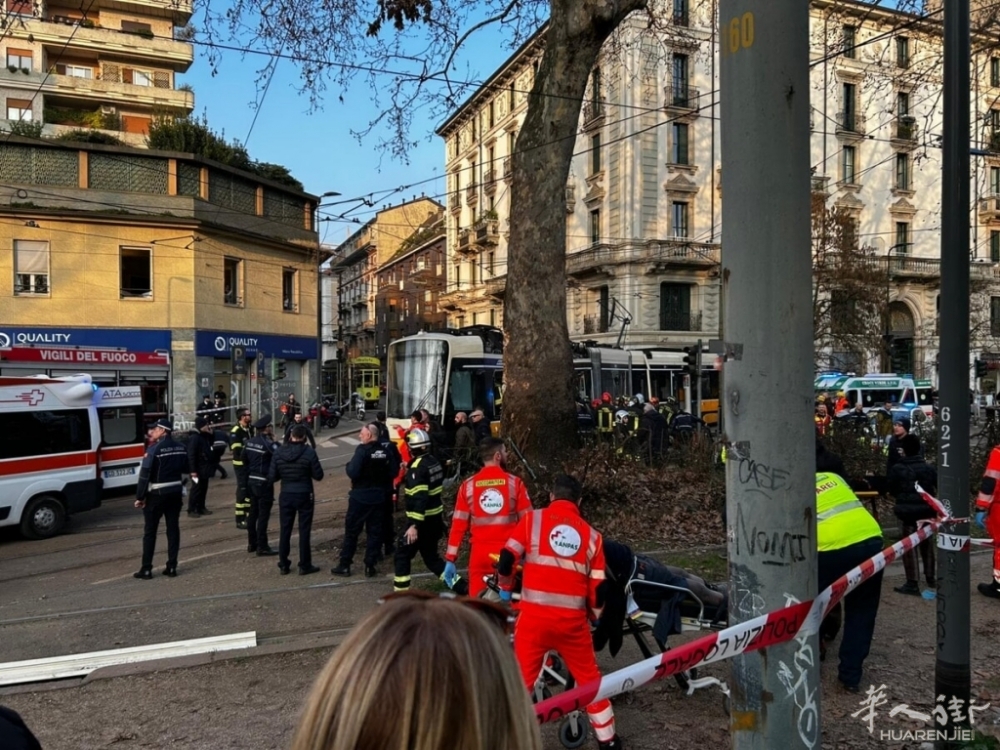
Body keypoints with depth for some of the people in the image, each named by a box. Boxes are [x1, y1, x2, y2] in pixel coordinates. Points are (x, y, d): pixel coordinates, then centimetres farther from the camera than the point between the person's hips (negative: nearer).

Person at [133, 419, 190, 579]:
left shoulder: (154, 449, -15)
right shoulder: (180, 448, 3)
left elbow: (144, 475, -16)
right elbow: (186, 469, 11)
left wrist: (140, 497, -11)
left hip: (157, 494, -5)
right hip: (176, 493, 5)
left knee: (150, 531, 4)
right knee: (173, 529, 8)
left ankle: (146, 569, 8)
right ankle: (171, 567, 10)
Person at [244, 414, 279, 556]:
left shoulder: (250, 442, 6)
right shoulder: (268, 444, -18)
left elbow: (244, 460, 15)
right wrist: (274, 441, -11)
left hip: (251, 481, 8)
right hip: (264, 483, -8)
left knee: (253, 513, 16)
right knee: (263, 515, -2)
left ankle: (252, 543, 25)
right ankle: (262, 547, 2)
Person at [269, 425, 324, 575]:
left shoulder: (279, 452, -4)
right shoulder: (309, 452, -14)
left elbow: (272, 477, -1)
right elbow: (318, 475, -9)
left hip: (286, 495, 3)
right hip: (304, 495, -3)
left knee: (285, 530, 13)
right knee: (304, 531, 5)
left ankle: (283, 565, 20)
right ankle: (304, 565, 11)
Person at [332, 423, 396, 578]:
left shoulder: (362, 450, -16)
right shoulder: (385, 451, 2)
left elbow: (353, 472, -22)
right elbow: (393, 472, 6)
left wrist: (348, 465, -2)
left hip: (360, 496, -4)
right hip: (378, 497, 5)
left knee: (351, 531, 7)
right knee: (374, 532, 10)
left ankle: (345, 565, 13)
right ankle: (370, 566, 11)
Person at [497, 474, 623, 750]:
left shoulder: (533, 520, 3)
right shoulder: (591, 535, 10)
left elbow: (506, 560, -2)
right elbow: (598, 589, 8)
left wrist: (505, 589, 18)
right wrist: (592, 617, 26)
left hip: (534, 616, -2)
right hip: (573, 620, 2)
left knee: (521, 679, 13)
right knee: (589, 678, 22)